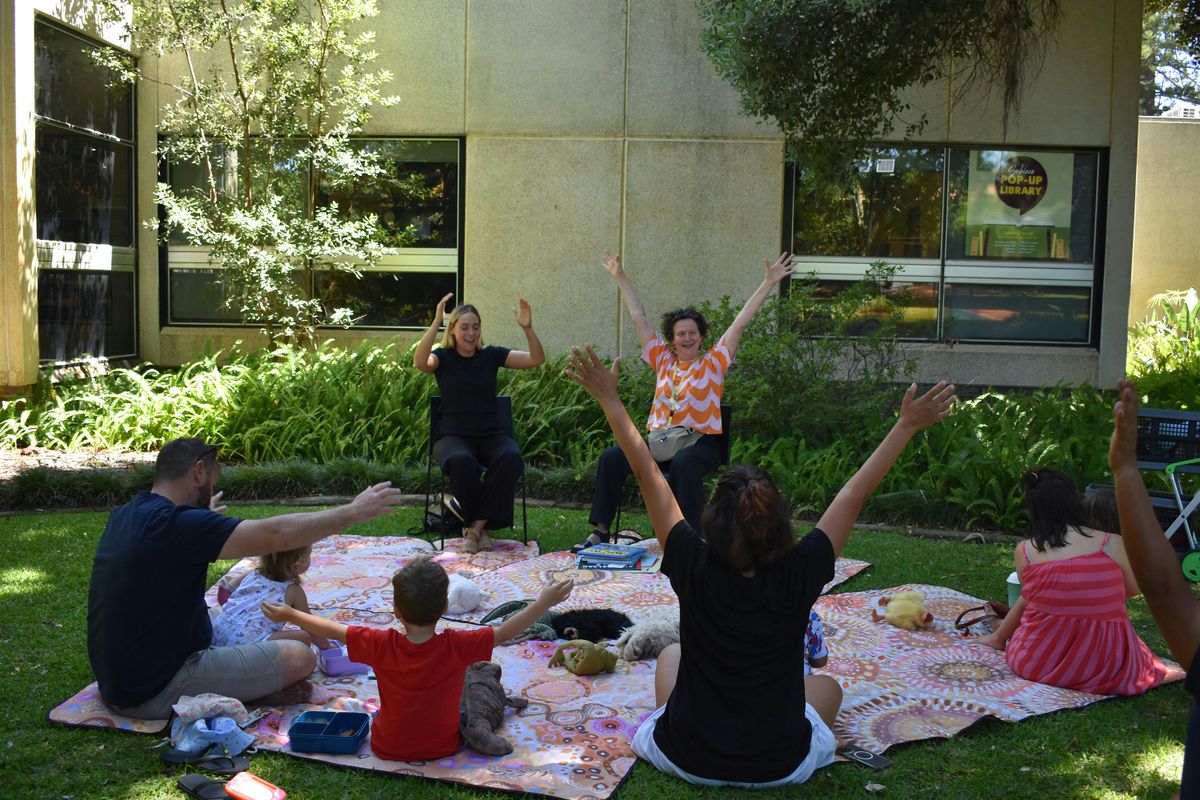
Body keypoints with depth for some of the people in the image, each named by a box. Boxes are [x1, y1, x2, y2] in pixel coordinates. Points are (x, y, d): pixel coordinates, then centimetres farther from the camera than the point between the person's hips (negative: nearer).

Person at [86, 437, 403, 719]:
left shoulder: (122, 516, 6)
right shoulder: (175, 524, -24)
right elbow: (275, 535, -27)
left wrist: (206, 516, 49)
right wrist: (354, 511, -19)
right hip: (156, 693, -10)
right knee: (299, 657, -13)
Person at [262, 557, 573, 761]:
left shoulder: (382, 645, -23)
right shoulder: (457, 646, -26)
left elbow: (334, 630, -12)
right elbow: (505, 632, -21)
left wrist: (289, 614, 1)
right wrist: (544, 602, -12)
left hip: (389, 749, 2)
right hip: (443, 747, -2)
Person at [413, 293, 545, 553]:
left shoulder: (491, 355, 10)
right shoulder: (443, 357, 4)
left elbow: (536, 359, 2)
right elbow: (420, 362, -21)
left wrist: (527, 328, -15)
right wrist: (436, 323, -30)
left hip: (490, 434, 2)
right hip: (453, 435, -2)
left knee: (511, 458, -33)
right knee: (461, 461, -38)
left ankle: (475, 525, -21)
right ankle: (480, 525, -15)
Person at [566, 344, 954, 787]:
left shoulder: (694, 568, -22)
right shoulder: (798, 575, -21)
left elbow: (649, 475, -15)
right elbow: (854, 494, -12)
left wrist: (609, 399, -8)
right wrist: (907, 425, -2)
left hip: (686, 758, 0)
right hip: (779, 766, 1)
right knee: (827, 684, 31)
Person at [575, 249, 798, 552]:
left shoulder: (714, 362, 5)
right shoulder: (663, 360, 14)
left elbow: (741, 321, 0)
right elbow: (639, 318, 18)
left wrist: (768, 283, -3)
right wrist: (620, 277, 22)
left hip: (701, 442, -4)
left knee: (684, 462, -38)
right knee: (612, 456, -18)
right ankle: (600, 530, -13)